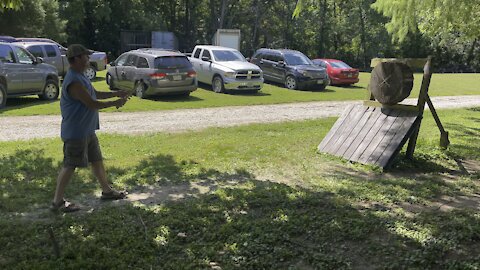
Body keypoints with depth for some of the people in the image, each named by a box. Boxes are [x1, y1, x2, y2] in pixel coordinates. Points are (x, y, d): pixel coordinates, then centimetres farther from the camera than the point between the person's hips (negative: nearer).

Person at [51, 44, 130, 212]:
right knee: (70, 166, -1)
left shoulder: (81, 77, 10)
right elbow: (92, 104, -24)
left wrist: (116, 94, 11)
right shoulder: (74, 82, -24)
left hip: (88, 130, 10)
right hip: (76, 133, -10)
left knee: (97, 160, 18)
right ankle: (57, 202, 10)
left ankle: (107, 191, 32)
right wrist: (115, 103, -13)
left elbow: (95, 94, 20)